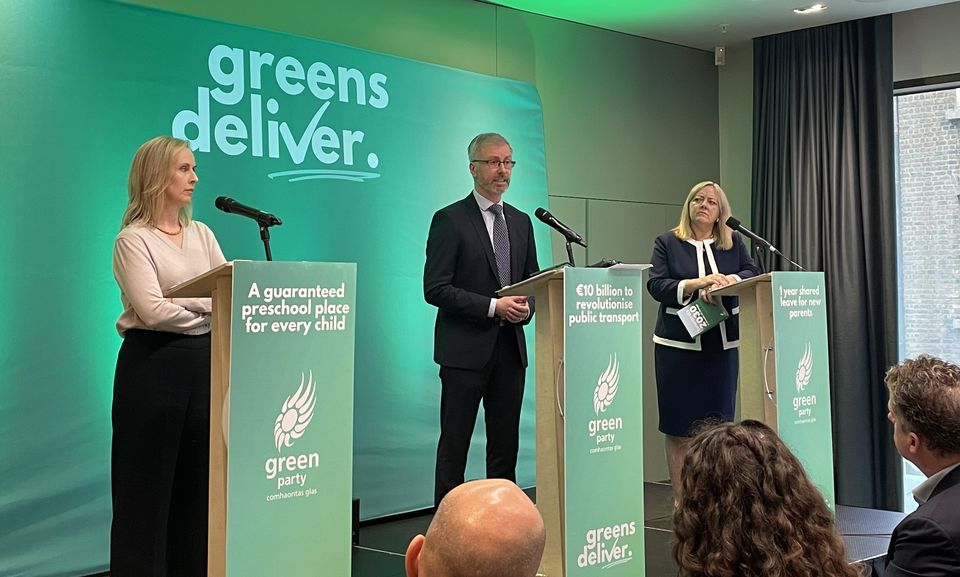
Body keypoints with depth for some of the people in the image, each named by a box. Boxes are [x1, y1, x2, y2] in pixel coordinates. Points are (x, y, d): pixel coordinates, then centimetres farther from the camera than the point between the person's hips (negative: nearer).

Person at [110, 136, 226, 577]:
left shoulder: (201, 234, 14)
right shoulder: (134, 239, -6)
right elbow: (153, 309, -17)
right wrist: (208, 306, -8)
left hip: (203, 363, 6)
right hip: (153, 364, -6)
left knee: (197, 478, 9)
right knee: (149, 480, 0)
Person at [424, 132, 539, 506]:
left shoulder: (521, 222, 14)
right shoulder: (450, 220, -5)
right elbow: (435, 289, -12)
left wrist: (527, 307, -4)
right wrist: (493, 307, -18)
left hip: (510, 348, 6)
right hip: (466, 349, -6)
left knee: (506, 444, 10)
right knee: (454, 444, 0)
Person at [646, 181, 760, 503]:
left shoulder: (733, 243, 12)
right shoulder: (668, 242, 3)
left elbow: (753, 274, 1)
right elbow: (656, 284, -7)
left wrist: (726, 280, -17)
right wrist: (697, 283, -19)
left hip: (722, 345, 3)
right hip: (678, 345, -2)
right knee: (680, 429, 0)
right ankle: (680, 500, 7)